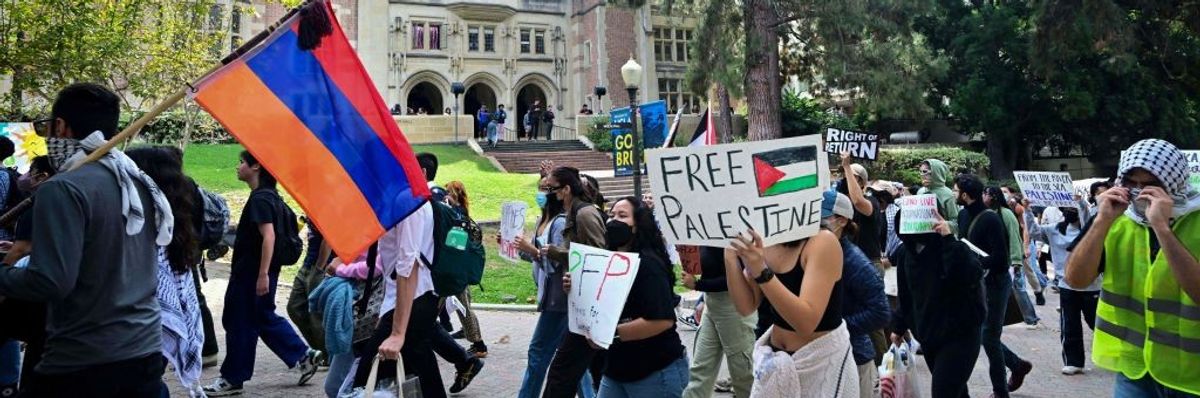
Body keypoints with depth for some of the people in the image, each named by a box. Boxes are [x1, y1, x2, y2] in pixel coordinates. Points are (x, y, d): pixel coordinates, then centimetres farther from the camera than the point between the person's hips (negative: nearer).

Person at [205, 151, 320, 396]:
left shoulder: (260, 198, -17)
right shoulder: (271, 196, 14)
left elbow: (269, 235, -26)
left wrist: (263, 274, -29)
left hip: (252, 272, -10)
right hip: (254, 271, 10)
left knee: (241, 323, 0)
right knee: (264, 318, 16)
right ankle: (302, 357, 16)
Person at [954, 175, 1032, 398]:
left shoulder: (990, 219, -22)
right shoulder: (964, 215, 2)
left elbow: (1000, 258, -25)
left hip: (995, 282, -8)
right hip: (977, 282, 8)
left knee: (989, 337, 0)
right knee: (983, 334, 14)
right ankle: (1018, 365, 35)